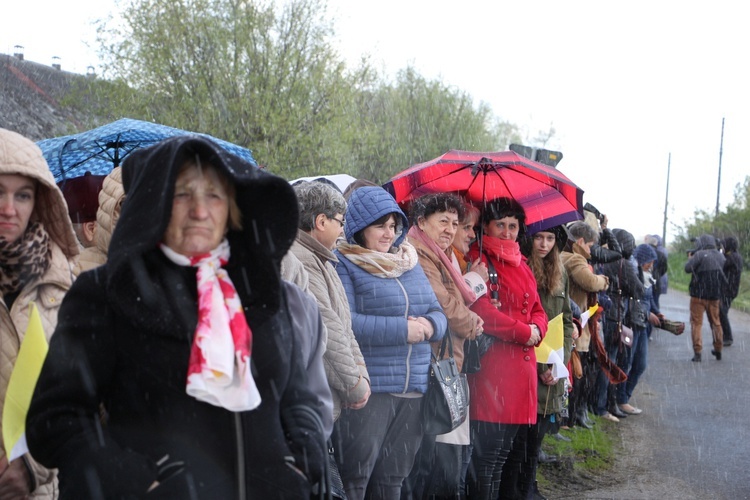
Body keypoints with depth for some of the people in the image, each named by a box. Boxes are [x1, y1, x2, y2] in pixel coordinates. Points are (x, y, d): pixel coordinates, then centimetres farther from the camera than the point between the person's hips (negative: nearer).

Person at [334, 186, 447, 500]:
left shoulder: (409, 262, 16)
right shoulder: (343, 263, -4)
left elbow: (437, 313, 15)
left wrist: (429, 326, -9)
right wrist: (402, 329, -17)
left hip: (413, 391, 6)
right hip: (367, 389, -6)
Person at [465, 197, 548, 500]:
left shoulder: (521, 264, 21)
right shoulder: (477, 260, -5)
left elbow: (537, 310, 20)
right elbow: (481, 310, -18)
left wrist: (538, 328, -3)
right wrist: (525, 332, -12)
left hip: (521, 366, 8)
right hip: (492, 365, -8)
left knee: (502, 452, 12)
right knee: (486, 454, -6)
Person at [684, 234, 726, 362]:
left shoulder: (700, 255, -14)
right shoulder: (720, 256, 6)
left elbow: (688, 268, -18)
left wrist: (690, 258, 3)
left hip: (699, 295, -5)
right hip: (715, 296, 5)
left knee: (696, 323, 0)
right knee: (716, 322, 18)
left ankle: (697, 352, -8)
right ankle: (718, 350, 25)